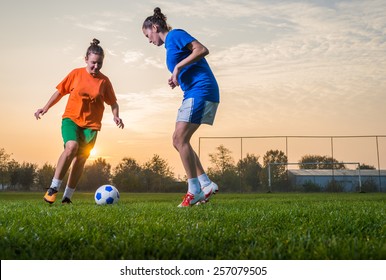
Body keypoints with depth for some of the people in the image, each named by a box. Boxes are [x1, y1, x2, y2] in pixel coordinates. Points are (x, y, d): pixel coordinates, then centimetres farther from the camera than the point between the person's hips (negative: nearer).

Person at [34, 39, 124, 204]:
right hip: (71, 118, -1)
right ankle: (54, 187, -19)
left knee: (80, 160, 0)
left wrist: (116, 116, -11)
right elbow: (60, 92, 10)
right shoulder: (76, 74, 0)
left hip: (91, 125, 2)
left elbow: (113, 103, 8)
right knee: (72, 146, -28)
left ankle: (67, 196, 14)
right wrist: (45, 108, 5)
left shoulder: (104, 81, 0)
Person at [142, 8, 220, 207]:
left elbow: (202, 50, -17)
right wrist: (177, 79, 9)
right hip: (193, 92, 10)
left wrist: (177, 67, -16)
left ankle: (195, 190, -8)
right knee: (179, 141, 7)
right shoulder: (170, 45, 24)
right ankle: (206, 184, 9)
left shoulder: (175, 35, -3)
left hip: (201, 90, -10)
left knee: (180, 139, -13)